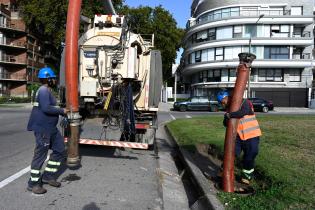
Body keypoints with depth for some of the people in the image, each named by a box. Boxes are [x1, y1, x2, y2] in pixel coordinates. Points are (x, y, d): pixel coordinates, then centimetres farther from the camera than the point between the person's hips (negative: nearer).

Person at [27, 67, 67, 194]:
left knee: (60, 150, 12)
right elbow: (46, 108, -27)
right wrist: (62, 111, -17)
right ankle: (33, 183, 11)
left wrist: (61, 111, 14)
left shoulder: (47, 91, 17)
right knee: (41, 154, -2)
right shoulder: (43, 90, -15)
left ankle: (48, 176, 22)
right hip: (42, 128, -10)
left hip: (50, 128, 10)